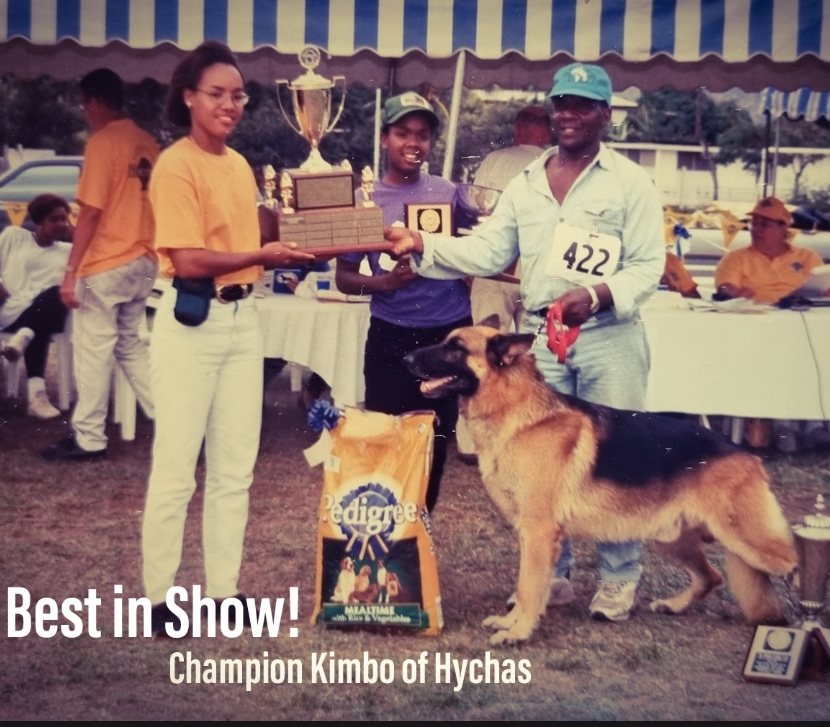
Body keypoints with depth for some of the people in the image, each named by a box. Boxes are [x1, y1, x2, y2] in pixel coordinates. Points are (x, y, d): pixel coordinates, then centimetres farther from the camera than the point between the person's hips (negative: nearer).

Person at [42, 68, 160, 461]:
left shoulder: (103, 142, -12)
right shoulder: (147, 144, 10)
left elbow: (91, 212, -16)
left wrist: (71, 271, -12)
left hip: (105, 265, -8)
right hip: (142, 262, 8)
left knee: (93, 350, 0)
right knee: (130, 344, 17)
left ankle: (88, 439, 7)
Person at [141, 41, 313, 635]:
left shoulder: (240, 166, 13)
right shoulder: (176, 166, -10)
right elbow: (189, 261, -17)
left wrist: (288, 251, 1)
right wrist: (264, 256, -14)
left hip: (244, 317, 8)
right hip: (193, 320, -8)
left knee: (235, 466, 11)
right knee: (176, 468, -1)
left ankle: (224, 590, 21)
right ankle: (159, 597, 10)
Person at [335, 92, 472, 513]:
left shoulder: (450, 194, 2)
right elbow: (344, 277, 3)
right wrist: (384, 282, -14)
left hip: (449, 334, 1)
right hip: (391, 338, -1)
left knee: (435, 443, 11)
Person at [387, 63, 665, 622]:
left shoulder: (630, 182, -2)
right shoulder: (526, 183, 12)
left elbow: (649, 265, -7)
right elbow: (488, 252, 8)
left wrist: (597, 294, -24)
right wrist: (423, 246, -5)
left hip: (608, 339, -4)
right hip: (539, 338, 5)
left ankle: (620, 578, 15)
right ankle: (551, 574, 24)